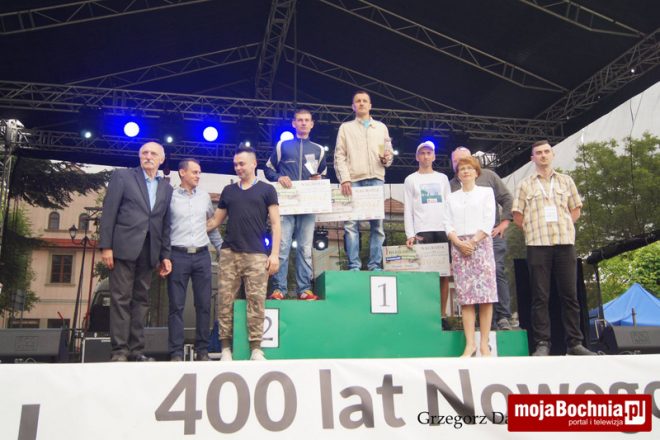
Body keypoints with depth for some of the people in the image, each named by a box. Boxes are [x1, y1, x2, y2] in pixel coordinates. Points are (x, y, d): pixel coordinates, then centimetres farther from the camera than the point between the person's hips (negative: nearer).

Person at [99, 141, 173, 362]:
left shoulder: (166, 188, 16)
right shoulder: (122, 176, 6)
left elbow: (165, 224, 14)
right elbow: (109, 212, -1)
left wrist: (165, 255, 8)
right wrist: (106, 246, -9)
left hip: (149, 251, 4)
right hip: (124, 247, -4)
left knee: (141, 301, 5)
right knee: (121, 299, -4)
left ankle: (136, 350, 9)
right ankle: (119, 350, -1)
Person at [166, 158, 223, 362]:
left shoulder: (204, 196, 12)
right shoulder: (170, 196, 1)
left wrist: (221, 249, 14)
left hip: (202, 255, 3)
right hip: (178, 255, -3)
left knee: (204, 305, 3)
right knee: (176, 305, -1)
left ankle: (202, 350, 11)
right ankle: (176, 352, 4)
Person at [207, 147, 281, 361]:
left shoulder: (267, 190, 8)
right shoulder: (228, 191, 17)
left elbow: (275, 223, 3)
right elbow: (216, 220, 21)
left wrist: (275, 254, -6)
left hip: (256, 255, -3)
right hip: (229, 253, 3)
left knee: (256, 301, -5)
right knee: (225, 301, 0)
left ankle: (255, 348, 1)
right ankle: (225, 347, 6)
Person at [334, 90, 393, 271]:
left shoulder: (381, 127, 21)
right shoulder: (345, 127, 15)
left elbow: (389, 153, 19)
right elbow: (339, 156, 6)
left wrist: (387, 159, -5)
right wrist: (344, 179, -7)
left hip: (376, 180, 2)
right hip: (353, 180, -2)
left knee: (377, 224, -2)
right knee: (351, 224, -7)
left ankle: (375, 265, 2)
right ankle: (354, 265, -4)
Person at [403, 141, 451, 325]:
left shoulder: (442, 178, 17)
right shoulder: (411, 180, 10)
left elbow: (449, 205, 14)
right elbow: (408, 209, 3)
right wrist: (410, 234, -7)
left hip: (444, 230, 3)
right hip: (422, 231, -2)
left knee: (445, 274, -1)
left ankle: (442, 315, 4)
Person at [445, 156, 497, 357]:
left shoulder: (486, 192, 12)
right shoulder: (452, 198, 18)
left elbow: (489, 221, 1)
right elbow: (448, 225, 8)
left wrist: (473, 241, -11)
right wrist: (459, 243, -9)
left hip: (481, 244, -2)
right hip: (459, 247, 2)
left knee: (485, 295, -7)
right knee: (465, 297, -4)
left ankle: (484, 344, -5)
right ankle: (470, 344, -3)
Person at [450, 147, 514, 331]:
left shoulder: (488, 176, 11)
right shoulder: (451, 185, 12)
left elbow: (507, 198, 10)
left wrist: (504, 223, 1)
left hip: (492, 235, -1)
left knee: (498, 273, -10)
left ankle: (503, 317, -4)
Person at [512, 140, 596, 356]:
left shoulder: (566, 181, 15)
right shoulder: (525, 185, 10)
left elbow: (575, 210, 18)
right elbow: (517, 217, 9)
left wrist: (563, 227, 7)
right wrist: (533, 230, 4)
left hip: (565, 242, 2)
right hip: (537, 245, -1)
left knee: (570, 295, 2)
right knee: (540, 297, -3)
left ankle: (575, 343, 7)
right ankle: (542, 343, 0)